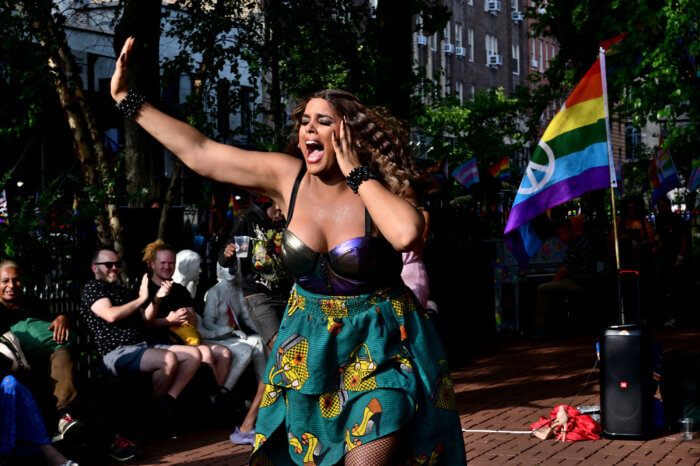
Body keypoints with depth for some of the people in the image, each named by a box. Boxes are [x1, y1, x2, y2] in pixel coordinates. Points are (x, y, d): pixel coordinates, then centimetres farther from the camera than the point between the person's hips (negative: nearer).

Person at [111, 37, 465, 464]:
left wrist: (356, 173, -24)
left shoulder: (381, 189, -12)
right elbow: (200, 153, -1)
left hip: (379, 351, -4)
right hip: (310, 347, 4)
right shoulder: (287, 177, -3)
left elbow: (407, 233, -37)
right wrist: (128, 99, 1)